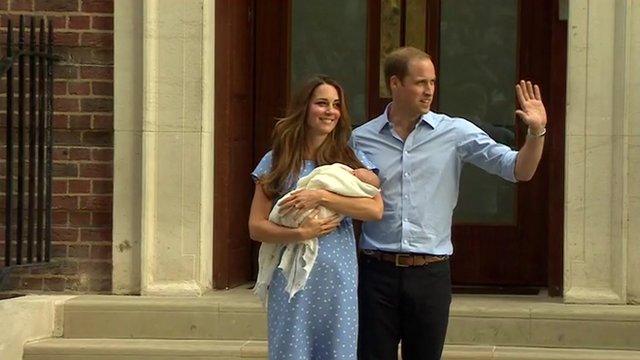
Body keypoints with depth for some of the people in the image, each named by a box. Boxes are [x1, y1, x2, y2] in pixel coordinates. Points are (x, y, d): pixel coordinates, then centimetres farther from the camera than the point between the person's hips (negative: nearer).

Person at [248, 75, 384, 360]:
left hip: (338, 275, 1)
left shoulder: (352, 159, 8)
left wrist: (322, 197, -15)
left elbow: (376, 209, -7)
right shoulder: (276, 161, 6)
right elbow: (256, 227, 2)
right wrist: (299, 234, -14)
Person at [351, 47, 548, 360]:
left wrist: (536, 132, -19)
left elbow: (518, 170, -3)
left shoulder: (456, 133, 1)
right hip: (378, 271, 0)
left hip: (431, 274, 0)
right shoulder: (361, 139, 2)